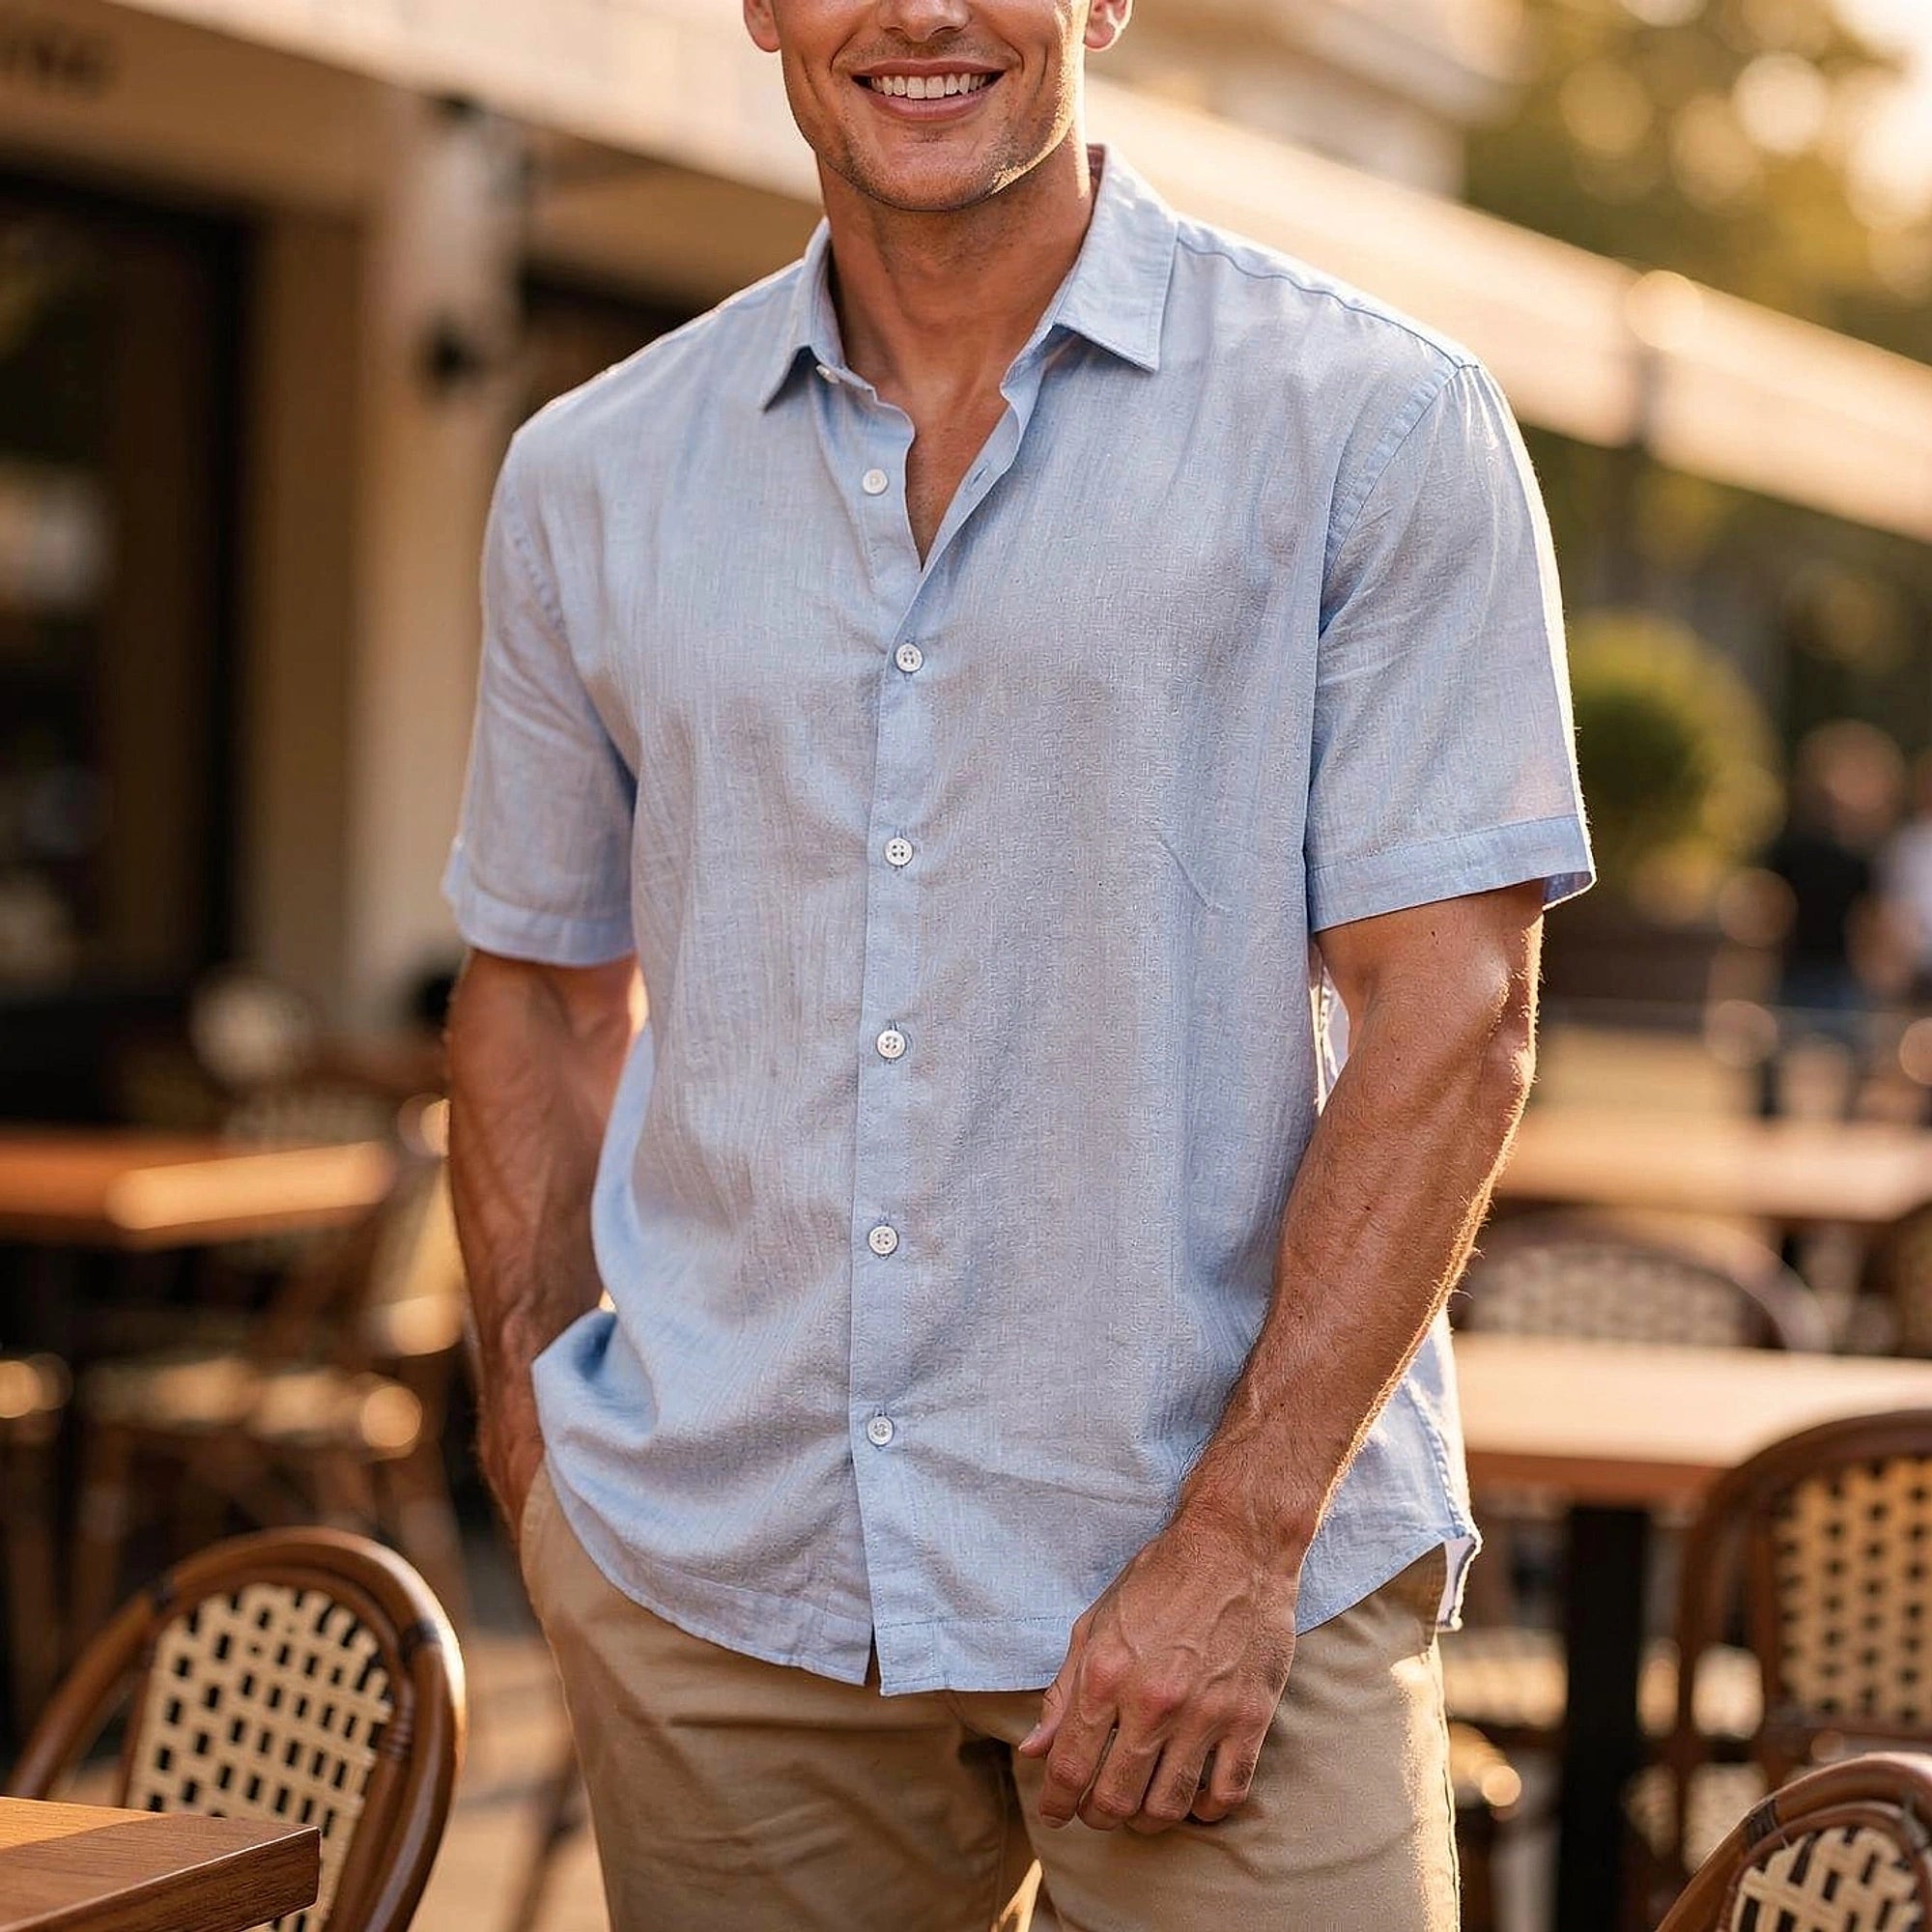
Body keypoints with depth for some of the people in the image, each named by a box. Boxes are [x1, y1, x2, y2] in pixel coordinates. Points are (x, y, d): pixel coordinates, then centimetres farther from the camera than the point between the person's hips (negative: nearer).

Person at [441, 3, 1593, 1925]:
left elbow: (1453, 1017, -8)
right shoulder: (592, 475, 8)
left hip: (1226, 1568, -3)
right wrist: (538, 1472, 6)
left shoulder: (1379, 429, -3)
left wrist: (1240, 1541, -14)